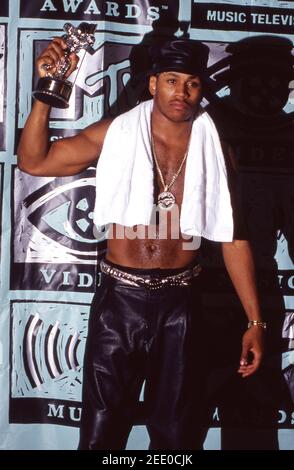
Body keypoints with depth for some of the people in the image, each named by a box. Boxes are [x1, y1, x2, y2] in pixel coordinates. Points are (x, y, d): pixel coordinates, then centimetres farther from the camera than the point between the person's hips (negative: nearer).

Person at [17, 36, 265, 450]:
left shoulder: (213, 149, -1)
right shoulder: (116, 134, -3)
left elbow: (233, 238, 1)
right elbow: (33, 161, -4)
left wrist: (255, 321, 0)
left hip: (180, 303, 1)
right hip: (119, 297, 0)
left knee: (178, 433, 15)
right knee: (101, 429, 12)